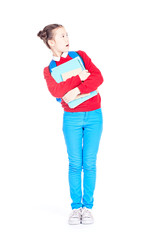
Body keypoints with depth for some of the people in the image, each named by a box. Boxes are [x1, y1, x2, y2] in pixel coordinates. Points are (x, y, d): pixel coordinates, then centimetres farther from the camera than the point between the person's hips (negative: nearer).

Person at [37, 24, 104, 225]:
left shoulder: (80, 55, 5)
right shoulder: (49, 69, 2)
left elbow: (98, 77, -8)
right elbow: (56, 91, -18)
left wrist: (77, 91, -18)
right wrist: (79, 77, -18)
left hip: (93, 116, 1)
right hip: (71, 118, -1)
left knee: (89, 163, 1)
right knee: (75, 164, 0)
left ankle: (87, 206, 10)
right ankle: (76, 207, 11)